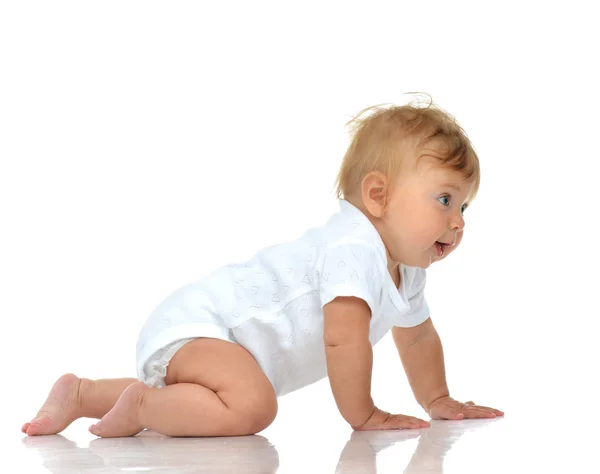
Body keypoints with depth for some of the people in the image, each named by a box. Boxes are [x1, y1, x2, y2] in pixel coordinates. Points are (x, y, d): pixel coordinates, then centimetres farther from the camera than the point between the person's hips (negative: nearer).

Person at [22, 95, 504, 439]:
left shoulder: (406, 271, 9)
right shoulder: (352, 248, -24)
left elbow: (417, 336, 27)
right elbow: (344, 339, -30)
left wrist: (438, 401, 27)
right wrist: (362, 414, -19)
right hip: (193, 324, -11)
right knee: (251, 407, -36)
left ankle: (82, 393, 38)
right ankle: (141, 404, -16)